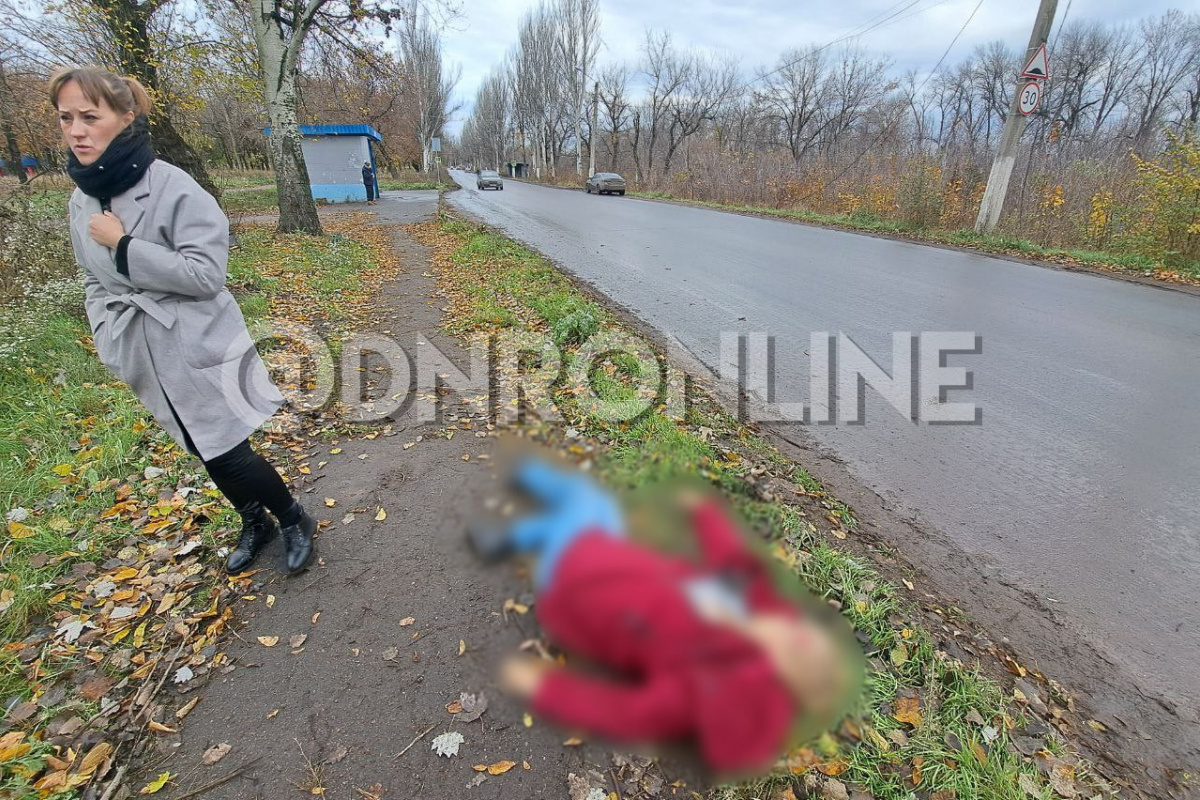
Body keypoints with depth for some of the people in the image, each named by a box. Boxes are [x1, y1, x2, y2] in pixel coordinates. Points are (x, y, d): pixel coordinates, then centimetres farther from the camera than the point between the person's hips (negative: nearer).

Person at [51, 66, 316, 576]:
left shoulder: (174, 187, -14)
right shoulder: (81, 200, 6)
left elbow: (205, 274, -19)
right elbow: (95, 283, 17)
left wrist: (123, 244, -18)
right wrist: (109, 345, 7)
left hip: (199, 352, -6)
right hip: (147, 361, 7)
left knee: (228, 454, -2)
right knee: (207, 456, 16)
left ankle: (295, 522, 22)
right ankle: (255, 523, 38)